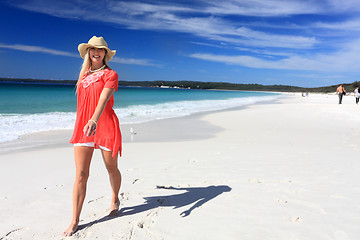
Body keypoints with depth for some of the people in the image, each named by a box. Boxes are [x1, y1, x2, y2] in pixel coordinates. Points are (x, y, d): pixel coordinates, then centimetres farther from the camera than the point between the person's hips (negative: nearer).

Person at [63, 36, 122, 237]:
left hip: (105, 126, -3)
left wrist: (94, 120, -37)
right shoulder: (84, 75, 14)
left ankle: (115, 200, 41)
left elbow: (104, 99, -21)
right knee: (81, 175, -2)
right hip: (83, 127, 4)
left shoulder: (110, 74, -3)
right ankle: (75, 221, 8)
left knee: (112, 169, 12)